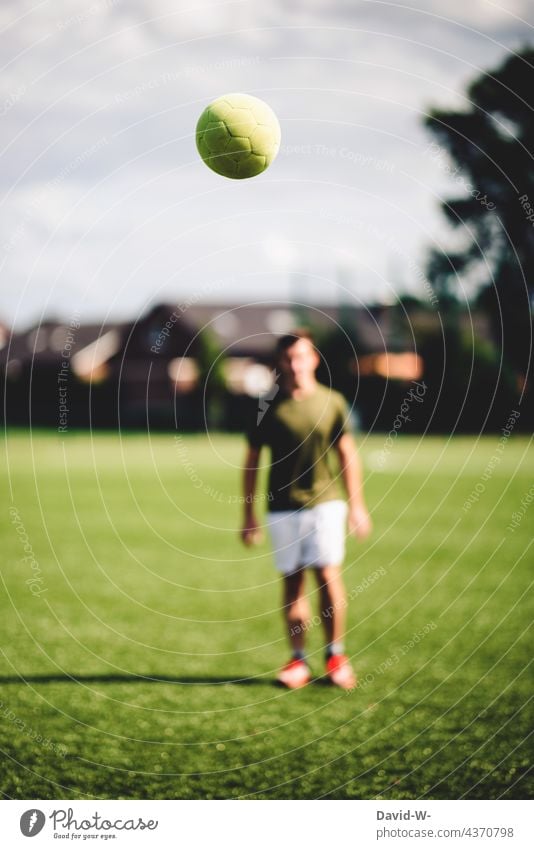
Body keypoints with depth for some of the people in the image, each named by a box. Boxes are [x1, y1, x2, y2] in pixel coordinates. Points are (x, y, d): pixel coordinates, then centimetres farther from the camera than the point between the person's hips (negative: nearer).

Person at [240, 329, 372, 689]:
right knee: (292, 582, 2)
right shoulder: (268, 407, 2)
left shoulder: (332, 402, 3)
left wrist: (357, 505, 8)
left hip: (325, 501, 0)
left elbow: (348, 454, 11)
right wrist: (249, 514, 7)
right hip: (282, 507, 1)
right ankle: (298, 661, 9)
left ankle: (336, 655, 4)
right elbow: (252, 461, 8)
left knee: (328, 575, -10)